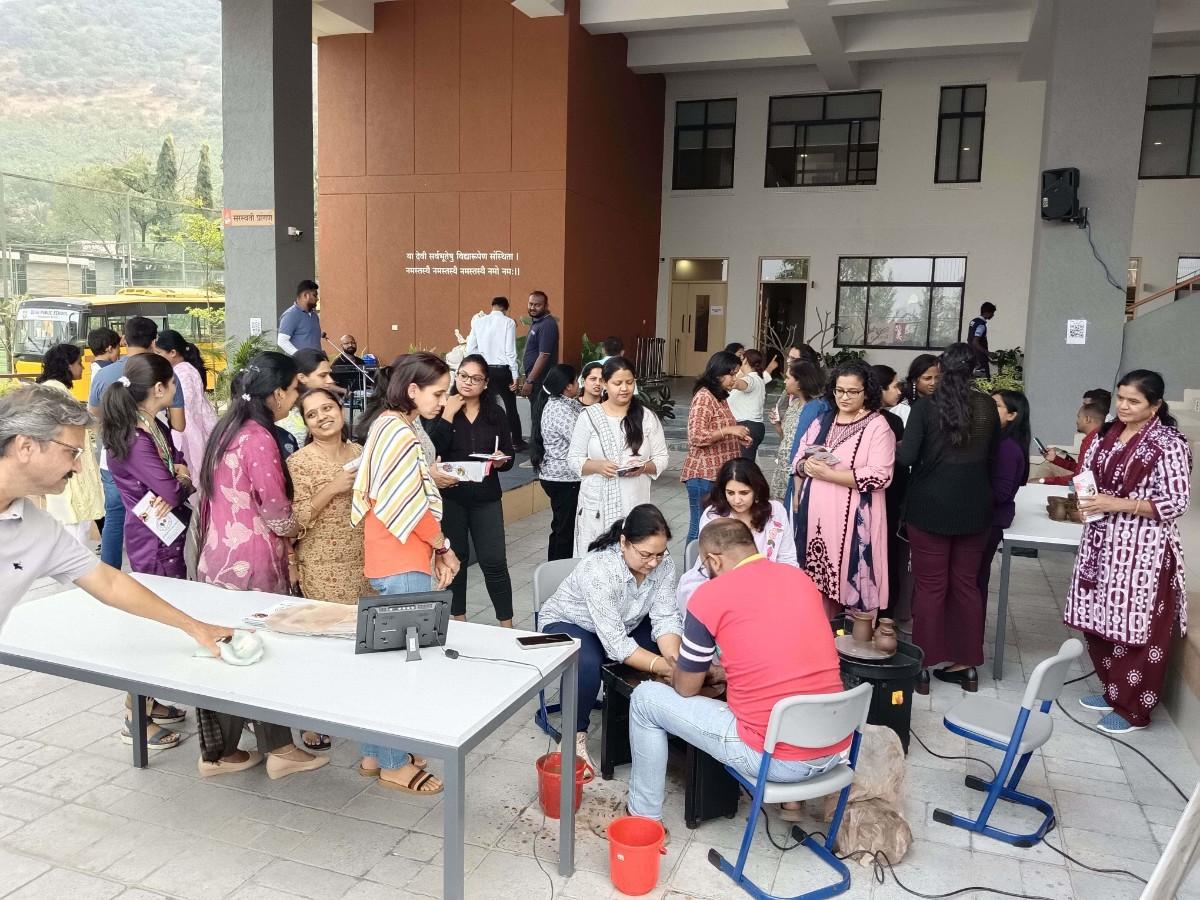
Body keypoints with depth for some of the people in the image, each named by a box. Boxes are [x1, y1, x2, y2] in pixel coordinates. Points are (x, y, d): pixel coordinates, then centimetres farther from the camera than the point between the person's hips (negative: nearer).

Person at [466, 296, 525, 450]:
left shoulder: (478, 322, 3)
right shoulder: (508, 323, -7)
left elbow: (470, 349, 5)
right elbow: (510, 351, -11)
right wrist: (515, 375, -6)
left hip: (484, 369, 3)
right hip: (502, 370, -3)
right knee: (511, 406, 8)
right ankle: (517, 442, 15)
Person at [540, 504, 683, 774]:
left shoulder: (664, 563, -20)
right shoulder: (598, 569, -37)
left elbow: (665, 618, -20)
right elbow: (615, 643, -39)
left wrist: (674, 658, -38)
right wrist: (663, 666, -46)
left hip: (626, 625, 6)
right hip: (569, 623, -6)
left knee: (679, 648, -14)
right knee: (586, 665, -37)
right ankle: (575, 735, -14)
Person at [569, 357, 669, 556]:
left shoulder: (647, 417, 3)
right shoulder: (589, 416, 1)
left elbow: (662, 458, 6)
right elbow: (574, 459, 3)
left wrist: (644, 467, -15)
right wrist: (597, 466, -16)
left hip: (635, 504, 1)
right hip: (596, 505, 0)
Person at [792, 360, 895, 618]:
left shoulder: (877, 426, -6)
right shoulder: (822, 422, 13)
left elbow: (879, 476, -16)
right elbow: (798, 459, 16)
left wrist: (827, 473, -17)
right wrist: (807, 466, -9)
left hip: (851, 518, -5)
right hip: (816, 513, 6)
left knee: (849, 579, -5)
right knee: (818, 578, 10)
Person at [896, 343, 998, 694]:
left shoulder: (926, 406, -9)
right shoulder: (988, 406, 1)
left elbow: (907, 457, -15)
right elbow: (993, 456, 10)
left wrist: (895, 446, 6)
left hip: (930, 506, -3)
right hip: (975, 507, 3)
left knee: (930, 587, 4)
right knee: (966, 585, 13)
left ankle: (923, 665, 10)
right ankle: (966, 664, 21)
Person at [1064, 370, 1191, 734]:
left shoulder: (1169, 445, -12)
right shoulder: (1107, 434, 8)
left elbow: (1176, 502, -14)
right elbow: (1088, 474, 19)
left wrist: (1118, 504, -20)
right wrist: (1084, 498, -3)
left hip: (1142, 548, -7)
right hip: (1102, 540, 7)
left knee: (1135, 628, 2)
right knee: (1100, 622, 14)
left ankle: (1133, 709, 15)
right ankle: (1113, 690, 32)